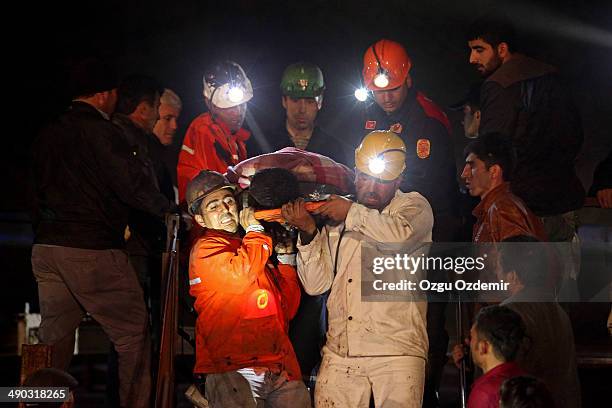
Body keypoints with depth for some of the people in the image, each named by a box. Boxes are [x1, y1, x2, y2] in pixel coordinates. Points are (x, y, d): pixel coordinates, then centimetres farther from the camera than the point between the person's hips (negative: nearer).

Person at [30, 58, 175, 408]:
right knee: (133, 333, 1)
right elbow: (132, 183, -15)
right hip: (91, 249, -8)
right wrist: (168, 208, -1)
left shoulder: (49, 134, 15)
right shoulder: (101, 131, -9)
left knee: (55, 337, 12)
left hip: (46, 247, 8)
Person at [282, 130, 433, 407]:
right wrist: (308, 232, -1)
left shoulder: (414, 206, 8)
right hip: (339, 352, 3)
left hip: (396, 351, -3)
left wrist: (352, 213, -7)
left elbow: (402, 235, -18)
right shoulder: (336, 218, 18)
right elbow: (316, 284, 12)